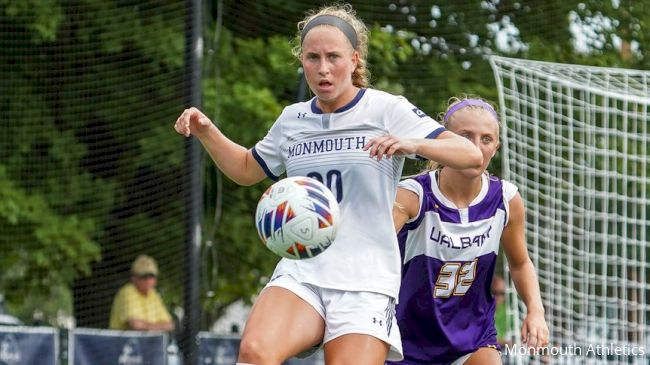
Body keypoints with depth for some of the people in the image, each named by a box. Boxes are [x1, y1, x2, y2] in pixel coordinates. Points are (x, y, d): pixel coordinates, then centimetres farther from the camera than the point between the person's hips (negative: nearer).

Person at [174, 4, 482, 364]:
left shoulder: (387, 110, 0)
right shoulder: (292, 120, 14)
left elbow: (471, 155, -8)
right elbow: (246, 170, 33)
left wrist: (413, 143, -27)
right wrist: (207, 132, 15)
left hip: (365, 283, -3)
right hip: (300, 273, 3)